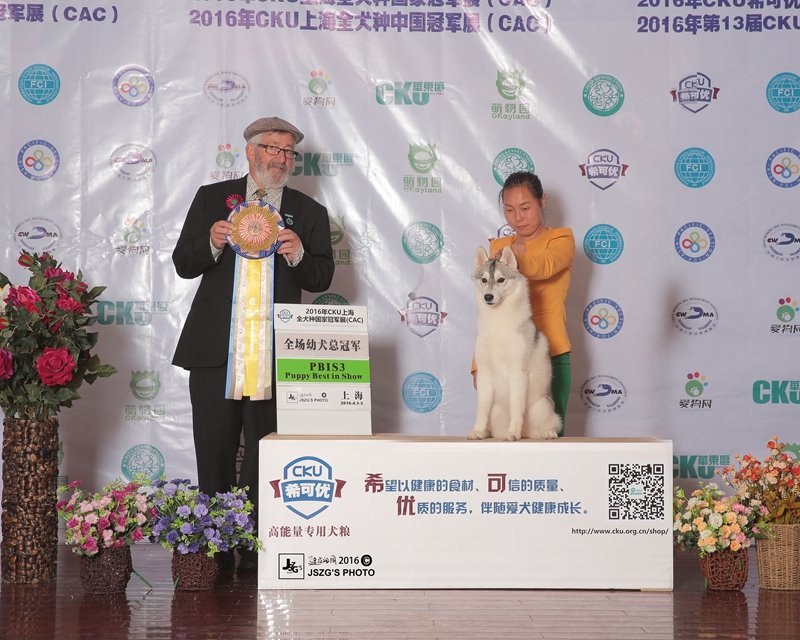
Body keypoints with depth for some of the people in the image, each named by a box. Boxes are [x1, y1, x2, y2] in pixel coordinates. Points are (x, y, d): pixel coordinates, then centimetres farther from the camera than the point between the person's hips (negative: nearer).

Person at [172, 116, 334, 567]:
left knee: (265, 459, 1)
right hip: (215, 350, 0)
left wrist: (298, 255, -13)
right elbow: (183, 264, 8)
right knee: (214, 454, 5)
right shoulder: (213, 198, 11)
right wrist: (212, 244, -13)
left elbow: (322, 280, 7)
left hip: (274, 356, 0)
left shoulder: (310, 213, 11)